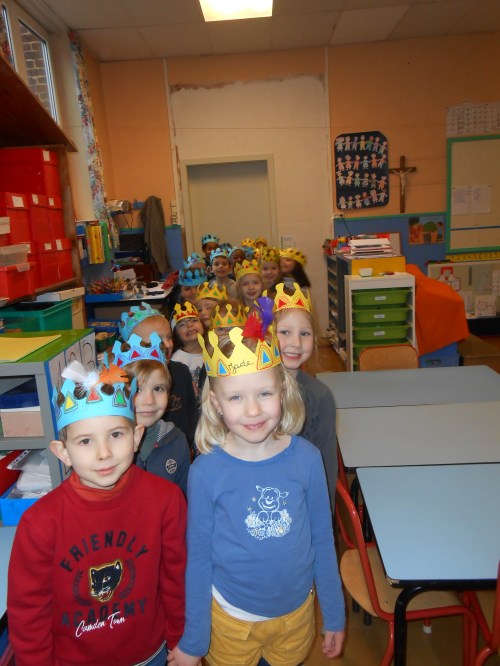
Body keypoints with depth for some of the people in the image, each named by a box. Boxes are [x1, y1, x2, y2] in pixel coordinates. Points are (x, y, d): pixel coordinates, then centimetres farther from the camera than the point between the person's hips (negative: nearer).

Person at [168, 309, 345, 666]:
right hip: (231, 616, -1)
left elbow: (323, 539, -4)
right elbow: (198, 556, -10)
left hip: (298, 610, 2)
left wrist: (335, 615, 4)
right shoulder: (206, 472, -21)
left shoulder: (307, 457, -16)